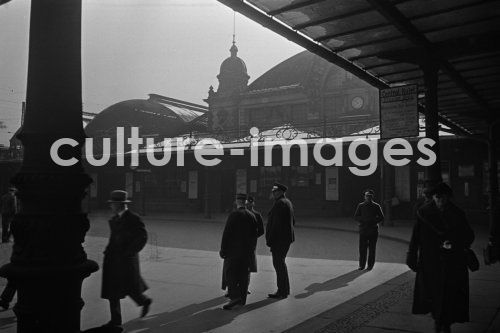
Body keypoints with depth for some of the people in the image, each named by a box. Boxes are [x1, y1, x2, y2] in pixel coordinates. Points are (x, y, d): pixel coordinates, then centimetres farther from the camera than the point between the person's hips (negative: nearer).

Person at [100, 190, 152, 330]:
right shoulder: (114, 219, 10)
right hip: (112, 259, 8)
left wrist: (129, 252, -14)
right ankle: (115, 321, 21)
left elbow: (142, 237, -14)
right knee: (111, 290, 8)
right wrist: (109, 251, 10)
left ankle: (144, 301, 32)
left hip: (126, 260, -8)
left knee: (130, 288, 3)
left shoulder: (133, 218, -13)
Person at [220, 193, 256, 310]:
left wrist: (223, 250, -8)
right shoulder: (251, 216, 6)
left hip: (233, 250, -6)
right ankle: (242, 299, 18)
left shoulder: (234, 215, -12)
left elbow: (227, 233, -13)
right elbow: (253, 234, 10)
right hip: (247, 251, 6)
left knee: (230, 274, -2)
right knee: (244, 275, 12)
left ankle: (234, 297, -15)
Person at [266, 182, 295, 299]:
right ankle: (284, 289, 24)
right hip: (287, 238, 10)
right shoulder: (287, 202, 16)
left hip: (279, 239, -10)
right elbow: (293, 221, 22)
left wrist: (269, 239, -19)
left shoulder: (279, 203, -16)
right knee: (280, 263, 17)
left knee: (279, 263, -4)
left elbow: (276, 223, -22)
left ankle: (282, 291, 1)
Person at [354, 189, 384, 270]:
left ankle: (370, 265, 13)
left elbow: (381, 217, 6)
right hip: (363, 229, 0)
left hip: (373, 230, 0)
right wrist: (363, 220, -11)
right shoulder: (360, 205, 7)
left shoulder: (376, 206, 5)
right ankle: (362, 265, 8)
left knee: (372, 249, 3)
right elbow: (356, 217, 6)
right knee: (362, 248, -2)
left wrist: (373, 221, -10)